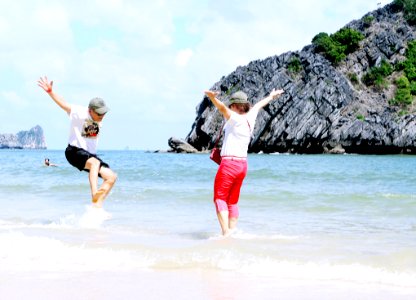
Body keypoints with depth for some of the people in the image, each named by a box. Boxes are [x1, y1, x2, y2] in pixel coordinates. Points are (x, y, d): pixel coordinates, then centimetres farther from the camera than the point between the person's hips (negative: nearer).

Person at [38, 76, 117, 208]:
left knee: (111, 176, -6)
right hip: (74, 151, -7)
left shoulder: (99, 119, 6)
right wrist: (50, 91, -35)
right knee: (95, 163, -37)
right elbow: (63, 104, -22)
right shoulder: (79, 113, -13)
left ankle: (98, 205, -4)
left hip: (90, 154, 8)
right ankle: (95, 197, -46)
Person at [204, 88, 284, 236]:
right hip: (242, 164, 8)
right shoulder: (250, 118, 10)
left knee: (220, 198, -5)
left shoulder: (235, 119, -10)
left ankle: (226, 233, -17)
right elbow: (258, 106, 30)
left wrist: (212, 97, -47)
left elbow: (222, 108, -30)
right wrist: (270, 97, 48)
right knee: (232, 202, 15)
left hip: (229, 163, -8)